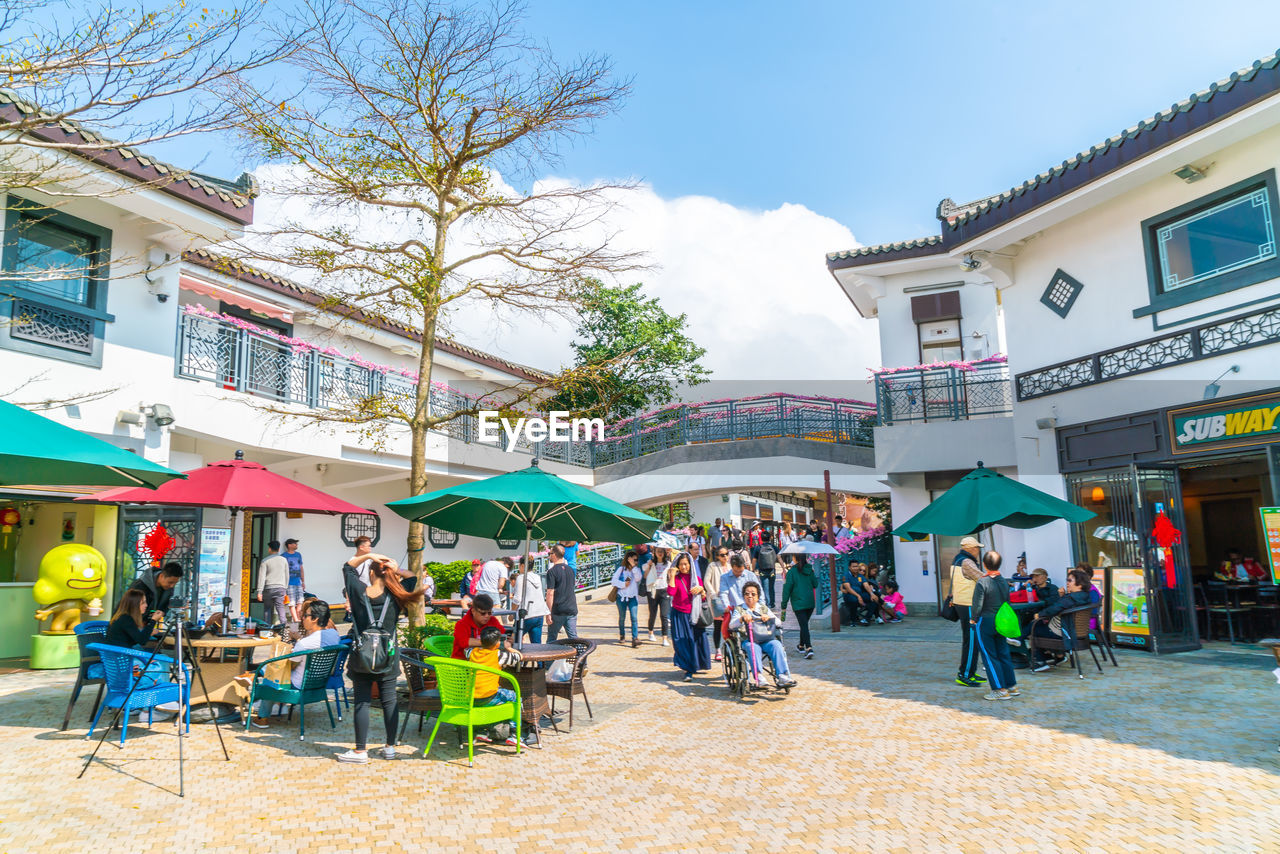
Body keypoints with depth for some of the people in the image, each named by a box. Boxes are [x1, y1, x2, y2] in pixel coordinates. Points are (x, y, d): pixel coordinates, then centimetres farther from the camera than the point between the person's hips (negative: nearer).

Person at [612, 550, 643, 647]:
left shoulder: (637, 570, 8)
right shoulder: (621, 569, 6)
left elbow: (638, 578, -12)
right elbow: (614, 580, -1)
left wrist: (633, 566, -13)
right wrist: (623, 584, -13)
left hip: (633, 597, 0)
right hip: (622, 596, 1)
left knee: (634, 617, -14)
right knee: (622, 617, 11)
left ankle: (635, 638, -20)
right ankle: (622, 636, 28)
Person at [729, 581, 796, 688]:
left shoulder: (764, 608, 27)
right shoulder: (739, 610, 21)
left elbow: (778, 623, 15)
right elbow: (731, 625, 2)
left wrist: (769, 618, -6)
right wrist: (742, 618, -17)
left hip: (767, 640, 2)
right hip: (748, 640, -2)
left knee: (776, 644, -30)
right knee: (753, 647, -37)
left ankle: (783, 676, -39)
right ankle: (759, 676, -46)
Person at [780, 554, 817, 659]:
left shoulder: (791, 572, -8)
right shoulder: (809, 570, 4)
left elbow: (787, 589, -8)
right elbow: (815, 584, 9)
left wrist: (784, 606, -4)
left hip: (798, 603, -5)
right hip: (810, 602, 5)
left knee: (804, 625, -7)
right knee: (804, 624, 19)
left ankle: (809, 648, -21)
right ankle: (801, 646, 32)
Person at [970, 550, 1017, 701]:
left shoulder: (982, 582, -18)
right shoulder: (1004, 581, 2)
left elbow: (977, 605, -17)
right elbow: (1007, 601, 11)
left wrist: (973, 619, -1)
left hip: (985, 622, -6)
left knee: (989, 656, 2)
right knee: (1003, 653, 15)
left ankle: (1000, 690, 3)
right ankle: (1012, 686, 22)